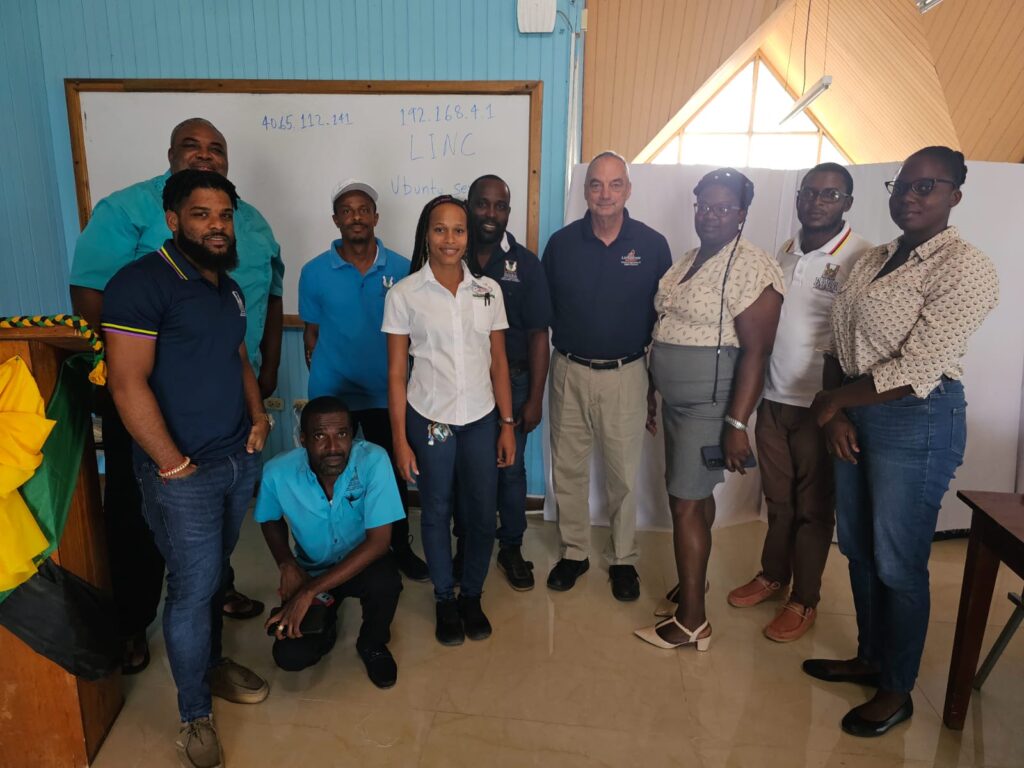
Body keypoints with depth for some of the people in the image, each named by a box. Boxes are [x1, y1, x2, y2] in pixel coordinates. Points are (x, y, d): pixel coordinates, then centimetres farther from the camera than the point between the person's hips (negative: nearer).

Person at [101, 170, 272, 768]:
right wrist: (173, 464, -17)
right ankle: (196, 714, 21)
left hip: (240, 459, 7)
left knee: (215, 574, 20)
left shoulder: (229, 288, 12)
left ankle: (212, 663, 40)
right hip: (184, 472, -7)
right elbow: (128, 383, -18)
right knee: (193, 587, 3)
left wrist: (258, 416, 6)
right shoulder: (143, 282, -14)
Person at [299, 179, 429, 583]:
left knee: (393, 474, 12)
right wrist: (320, 380, 6)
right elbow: (311, 333, 4)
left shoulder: (402, 269, -4)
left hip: (386, 394, 0)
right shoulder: (315, 272, -4)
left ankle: (400, 548, 31)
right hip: (331, 394, 0)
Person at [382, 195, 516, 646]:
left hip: (481, 419, 2)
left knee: (482, 512, 7)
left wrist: (507, 423, 4)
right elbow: (396, 372, -3)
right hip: (429, 419, -2)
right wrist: (400, 440, -5)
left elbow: (499, 362, 6)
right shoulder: (404, 294, -5)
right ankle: (444, 599, 33)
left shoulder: (488, 290, 2)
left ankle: (472, 595, 31)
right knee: (436, 512, 12)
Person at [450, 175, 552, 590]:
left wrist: (535, 398, -6)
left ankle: (511, 548, 30)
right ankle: (464, 544, 33)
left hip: (511, 382, -1)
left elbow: (538, 335, -3)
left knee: (510, 469, 11)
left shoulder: (526, 264, -4)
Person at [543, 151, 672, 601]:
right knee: (568, 468, 11)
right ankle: (574, 552, 30)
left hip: (625, 374, -1)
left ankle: (623, 559, 28)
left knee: (623, 473, 9)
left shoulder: (652, 245, -3)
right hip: (569, 372, 2)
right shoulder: (561, 243, 0)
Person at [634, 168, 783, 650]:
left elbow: (756, 351, -19)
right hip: (676, 399, 8)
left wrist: (736, 424, -23)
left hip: (710, 404, -8)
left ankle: (692, 621, 9)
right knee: (695, 496, 18)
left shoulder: (752, 267, -14)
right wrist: (652, 391, 17)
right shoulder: (689, 260, 11)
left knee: (686, 505, -4)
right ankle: (693, 581, 35)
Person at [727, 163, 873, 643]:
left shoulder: (862, 258, -11)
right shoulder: (786, 252, 9)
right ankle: (773, 575, 35)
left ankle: (805, 600, 23)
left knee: (813, 507, 8)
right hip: (773, 399, 5)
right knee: (778, 498, 17)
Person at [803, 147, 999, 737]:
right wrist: (834, 413, -5)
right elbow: (840, 344, 9)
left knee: (898, 565, 5)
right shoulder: (874, 260, 10)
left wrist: (836, 399, -11)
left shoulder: (966, 269, -14)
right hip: (855, 416, 8)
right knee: (857, 549, 17)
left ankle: (897, 691, 25)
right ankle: (869, 658, 37)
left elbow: (917, 370, -21)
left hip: (917, 423, -7)